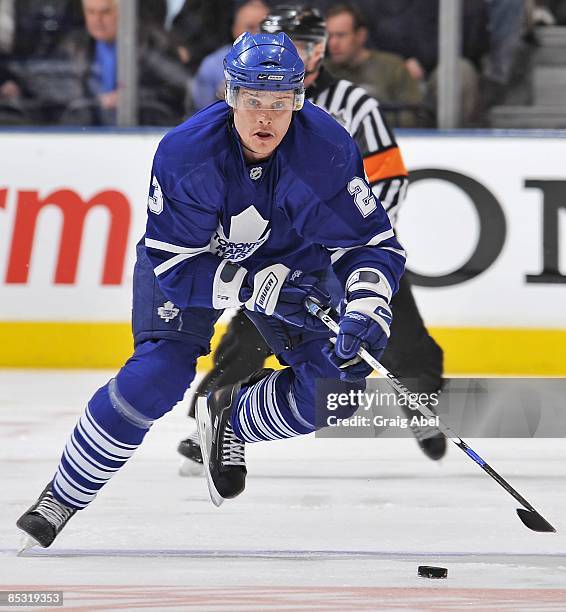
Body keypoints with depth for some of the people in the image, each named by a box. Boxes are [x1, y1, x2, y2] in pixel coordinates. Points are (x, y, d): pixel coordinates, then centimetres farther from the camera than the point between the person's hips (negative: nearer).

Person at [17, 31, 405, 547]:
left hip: (290, 256, 3)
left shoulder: (328, 150, -30)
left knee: (337, 385, -13)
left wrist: (367, 309, -40)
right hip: (193, 255, -2)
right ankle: (60, 500, -6)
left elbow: (372, 242, -22)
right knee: (159, 375, -21)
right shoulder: (185, 153, -34)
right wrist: (253, 288, -41)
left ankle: (231, 419, 16)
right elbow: (175, 266, -29)